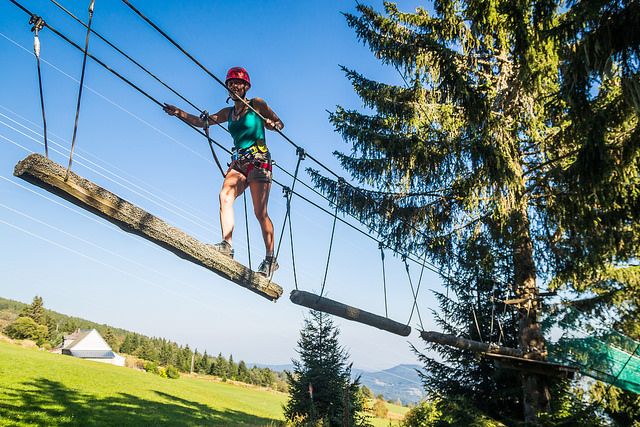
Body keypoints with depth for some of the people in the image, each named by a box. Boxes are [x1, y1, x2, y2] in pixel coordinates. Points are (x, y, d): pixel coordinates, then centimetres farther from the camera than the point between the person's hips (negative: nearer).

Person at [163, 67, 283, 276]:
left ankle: (270, 259, -1)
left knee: (260, 212, -8)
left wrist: (271, 124, -16)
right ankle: (227, 244, -26)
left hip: (258, 160, -5)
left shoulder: (256, 104, 3)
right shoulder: (228, 112, 17)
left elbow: (280, 123, 7)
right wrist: (179, 113, 7)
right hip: (238, 162, 5)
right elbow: (201, 121, 19)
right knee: (225, 196, -21)